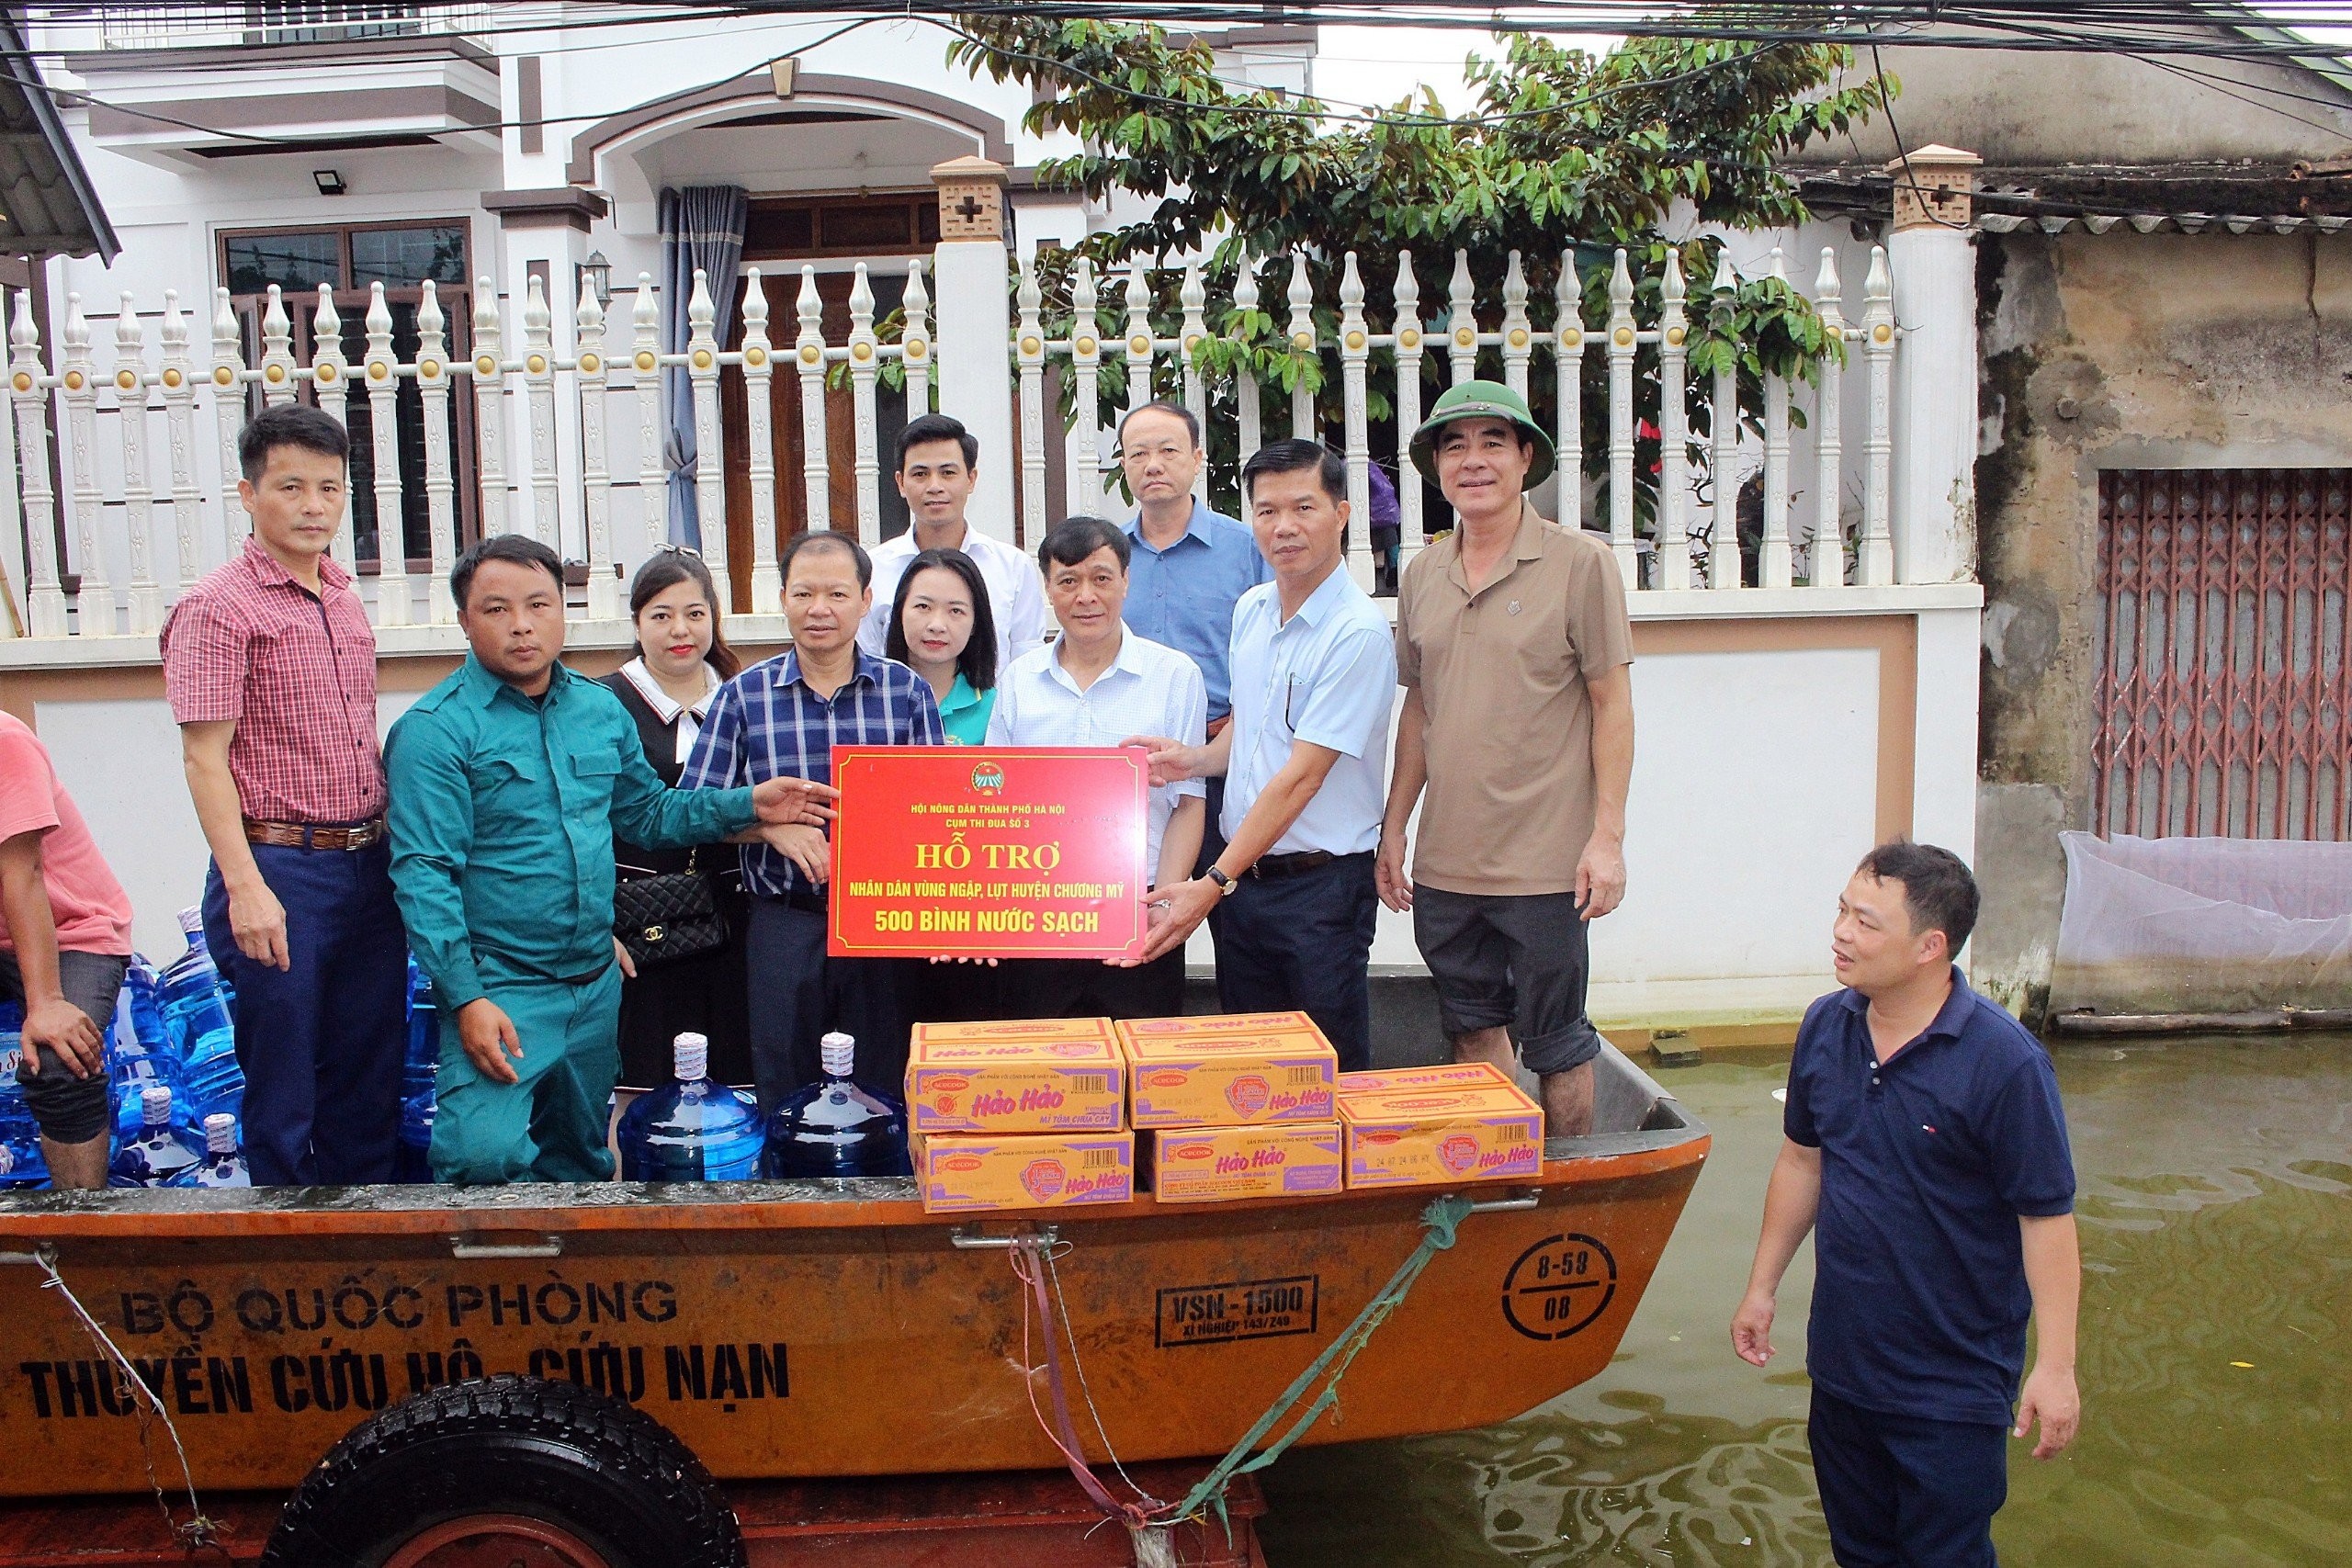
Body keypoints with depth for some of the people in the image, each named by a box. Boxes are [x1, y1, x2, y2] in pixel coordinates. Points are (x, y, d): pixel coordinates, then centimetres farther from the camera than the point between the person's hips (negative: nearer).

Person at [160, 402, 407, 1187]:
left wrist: (397, 851, 14)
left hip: (368, 867, 7)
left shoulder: (346, 602, 13)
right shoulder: (216, 608, -8)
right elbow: (205, 760, -13)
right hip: (279, 870, -7)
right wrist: (244, 887, -20)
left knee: (370, 1083, 14)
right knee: (283, 1090, 4)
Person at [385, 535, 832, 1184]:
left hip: (598, 985, 6)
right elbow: (422, 874, -15)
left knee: (581, 1164, 17)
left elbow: (646, 812, 20)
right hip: (500, 987, -6)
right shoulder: (435, 729, -11)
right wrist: (466, 998, -21)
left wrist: (747, 805, 6)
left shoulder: (601, 710, 9)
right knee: (487, 1155, -23)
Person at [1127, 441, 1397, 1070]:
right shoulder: (1250, 610, 7)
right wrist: (1196, 759, -2)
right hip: (1243, 874, 7)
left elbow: (1302, 775, -20)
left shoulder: (1359, 631, -16)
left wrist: (1214, 883, -21)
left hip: (1322, 883, -7)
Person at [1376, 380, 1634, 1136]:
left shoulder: (1580, 563, -6)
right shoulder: (1421, 575, 8)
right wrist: (1393, 827, 12)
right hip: (1445, 862, 5)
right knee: (1471, 1030, 16)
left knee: (1555, 1043, 6)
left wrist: (1607, 836, -11)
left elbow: (1611, 705, -6)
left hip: (1544, 863, -5)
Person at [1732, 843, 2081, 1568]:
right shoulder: (1825, 1027, -3)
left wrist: (2055, 1366, -17)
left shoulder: (2005, 1062, -21)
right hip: (1841, 1361, 6)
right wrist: (1762, 1286, 13)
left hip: (1955, 1386, -5)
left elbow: (2046, 1216, -17)